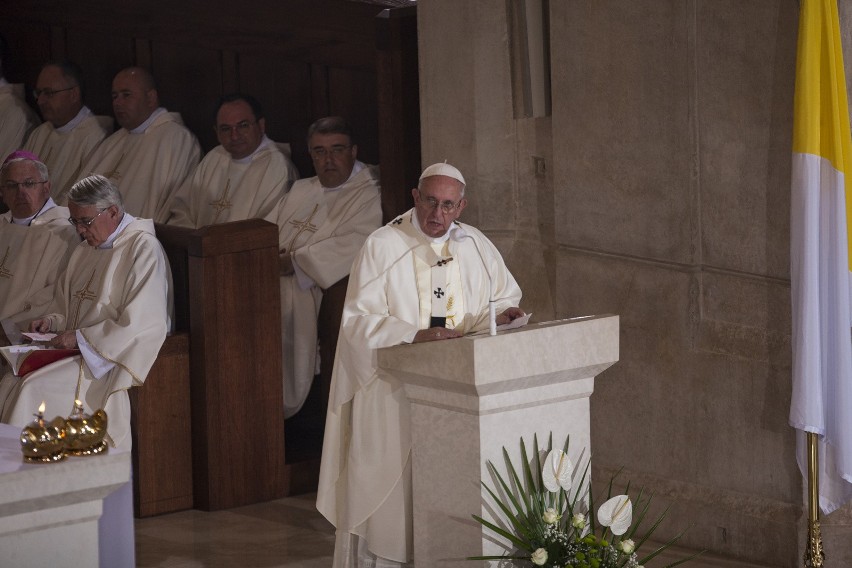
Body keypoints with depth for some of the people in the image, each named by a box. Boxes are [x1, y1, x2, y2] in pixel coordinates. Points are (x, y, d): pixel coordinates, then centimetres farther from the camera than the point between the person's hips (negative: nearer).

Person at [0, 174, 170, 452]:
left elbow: (142, 323, -19)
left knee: (33, 388, -25)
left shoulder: (143, 249, -10)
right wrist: (52, 322, 4)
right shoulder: (85, 252, 17)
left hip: (113, 360, -8)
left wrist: (81, 338, -17)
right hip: (80, 352, 8)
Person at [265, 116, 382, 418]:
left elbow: (355, 246, -15)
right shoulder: (301, 190, 25)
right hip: (267, 281, 6)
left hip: (307, 290, -6)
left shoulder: (370, 195, 1)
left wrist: (293, 260, -16)